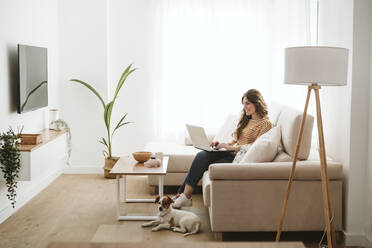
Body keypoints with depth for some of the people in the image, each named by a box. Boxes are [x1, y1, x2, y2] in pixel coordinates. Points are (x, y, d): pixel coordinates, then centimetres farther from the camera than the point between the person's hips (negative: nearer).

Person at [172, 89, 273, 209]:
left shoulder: (265, 124, -5)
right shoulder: (246, 119, 20)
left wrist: (230, 147, -17)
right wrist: (221, 144, 3)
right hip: (231, 152, 7)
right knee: (201, 155, -18)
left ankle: (185, 195, -13)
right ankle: (183, 193, -18)